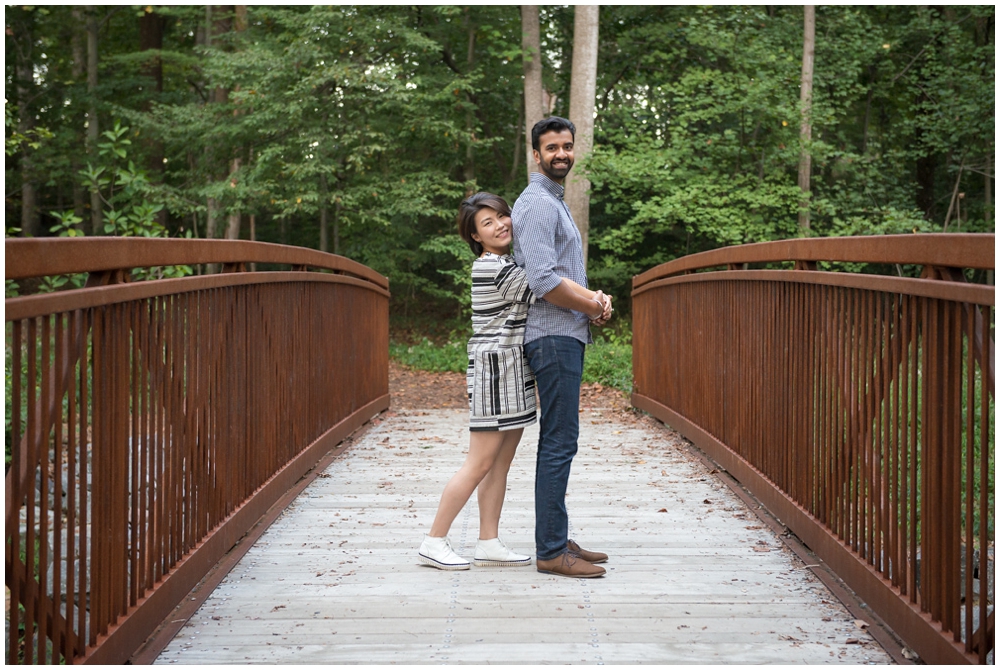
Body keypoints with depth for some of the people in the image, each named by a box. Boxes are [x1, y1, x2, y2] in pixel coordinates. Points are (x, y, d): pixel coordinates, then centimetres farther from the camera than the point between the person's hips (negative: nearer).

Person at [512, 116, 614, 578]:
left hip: (565, 336, 11)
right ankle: (551, 552, -7)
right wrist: (593, 307, -9)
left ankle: (557, 541, 18)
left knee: (559, 441, 12)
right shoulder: (538, 203, -12)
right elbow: (543, 280, -22)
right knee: (559, 443, -10)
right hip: (554, 337, -11)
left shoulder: (554, 202, 22)